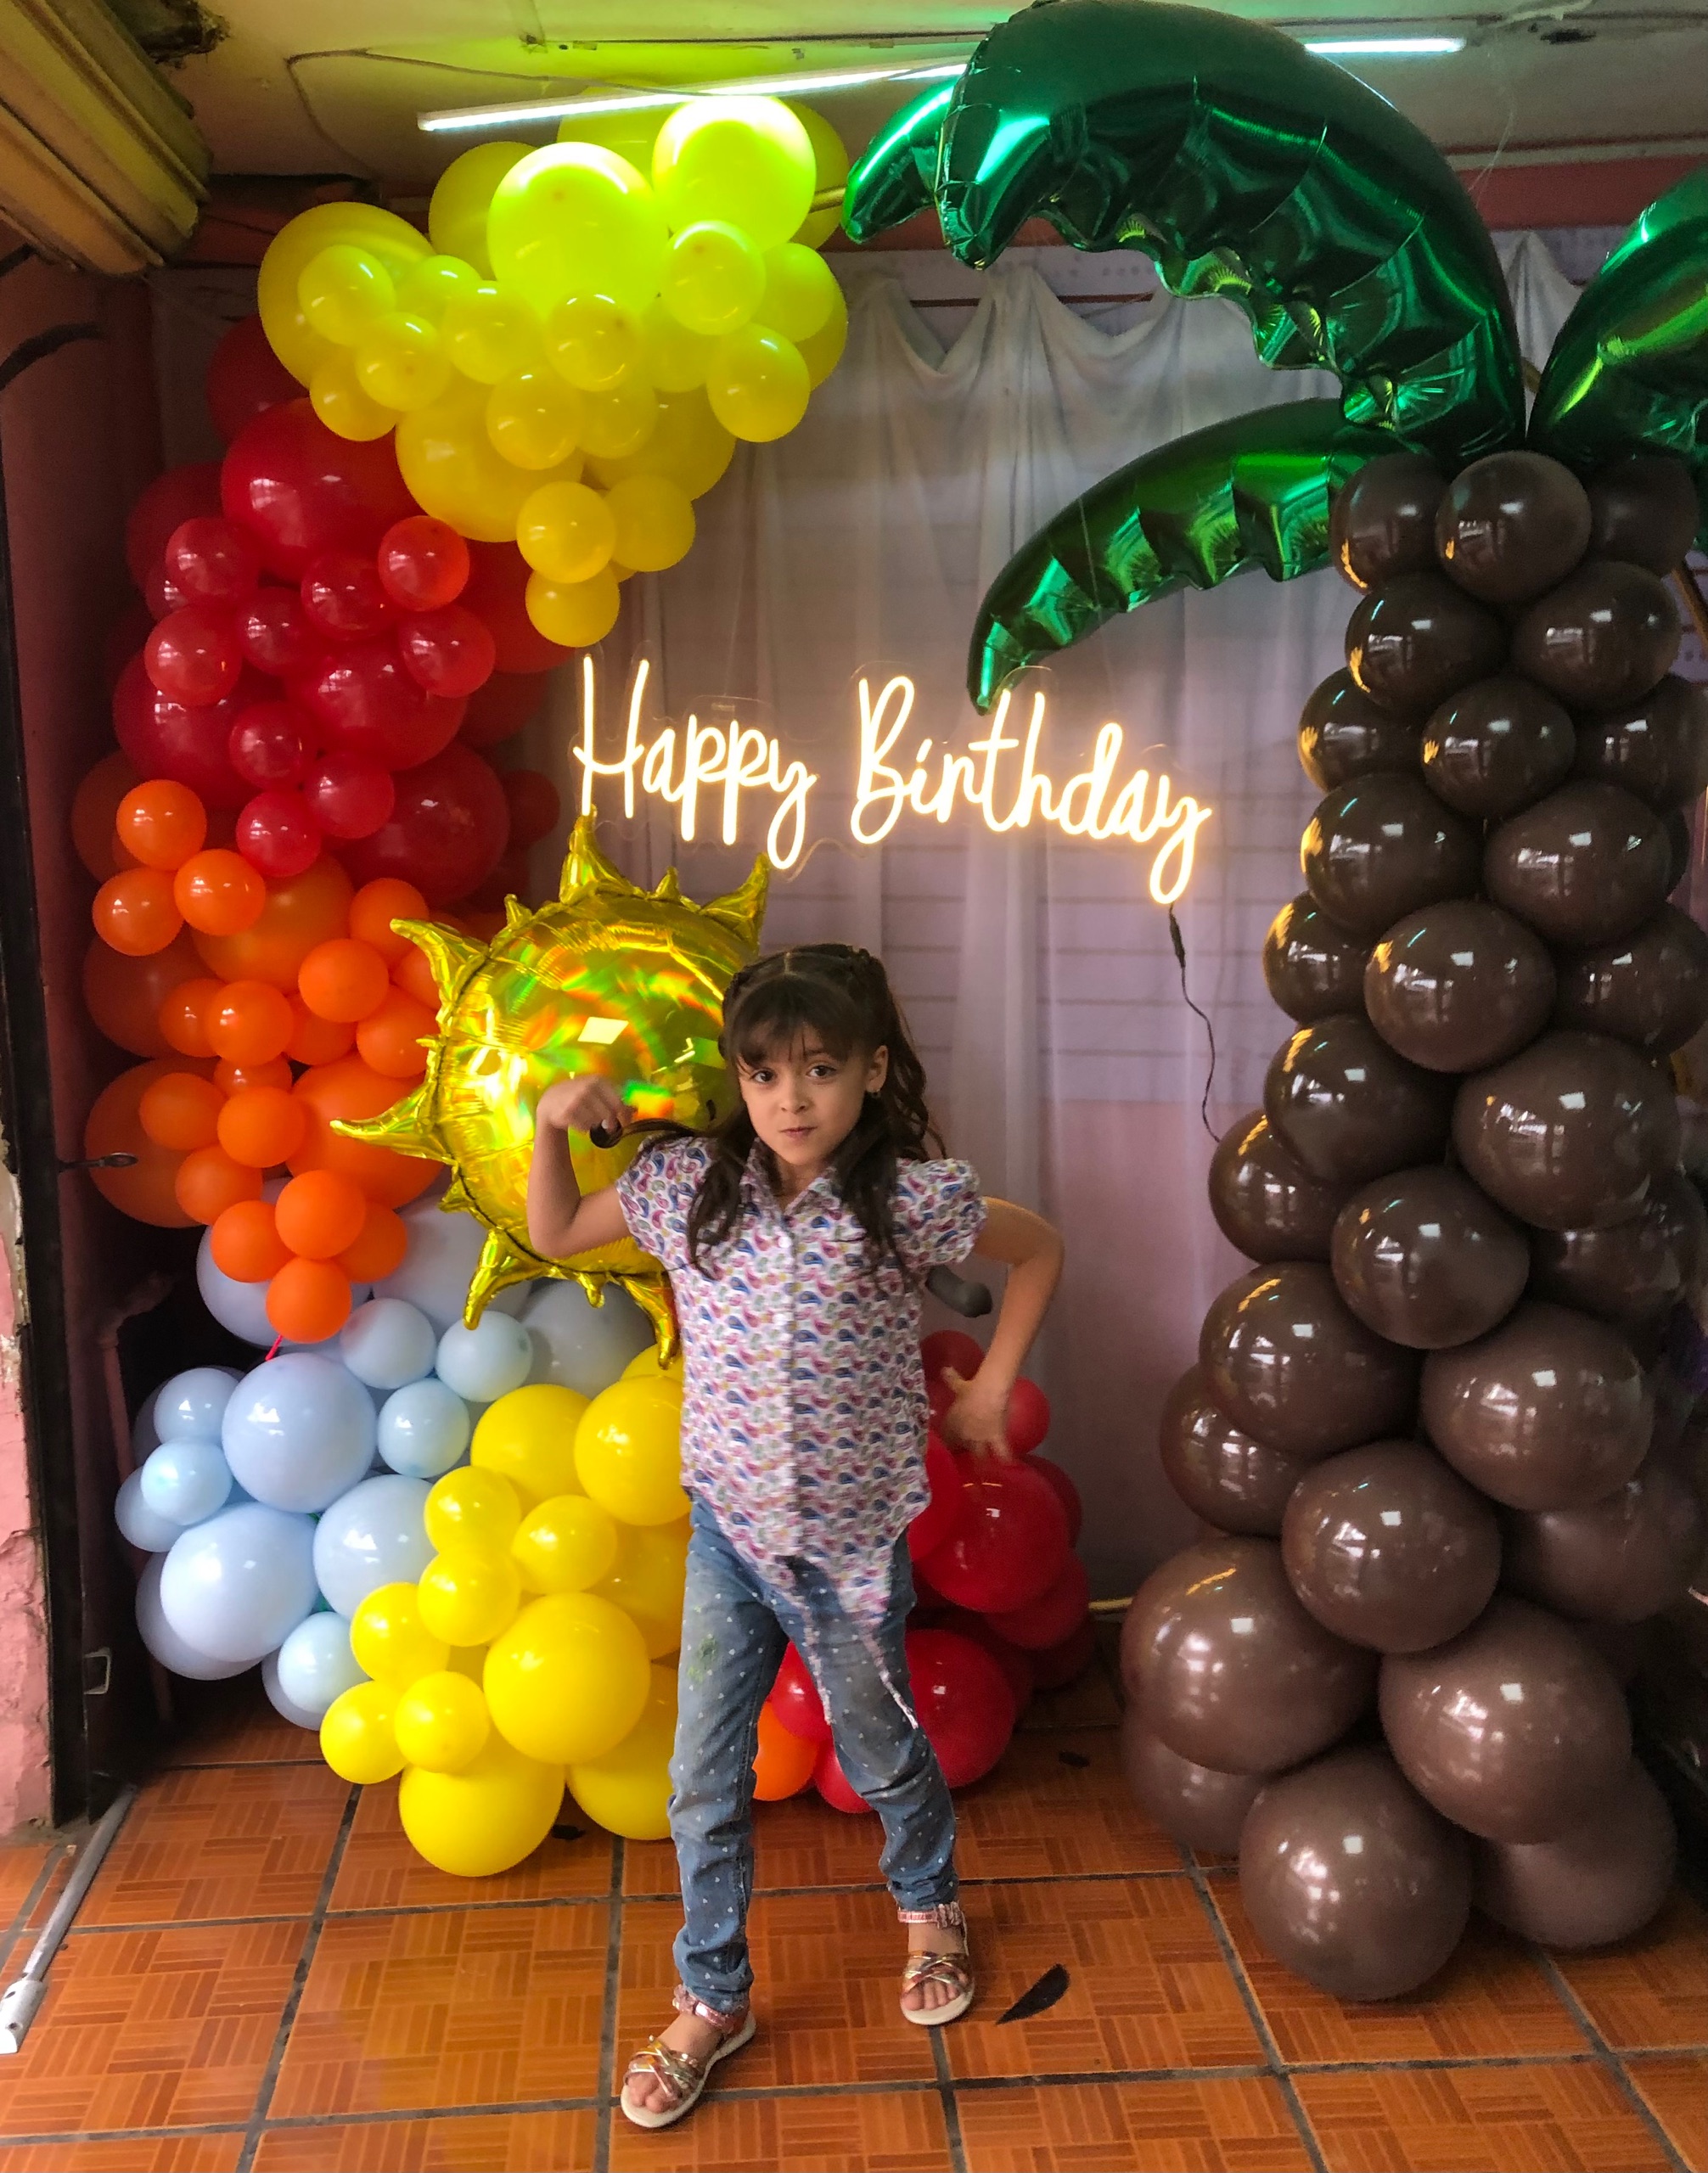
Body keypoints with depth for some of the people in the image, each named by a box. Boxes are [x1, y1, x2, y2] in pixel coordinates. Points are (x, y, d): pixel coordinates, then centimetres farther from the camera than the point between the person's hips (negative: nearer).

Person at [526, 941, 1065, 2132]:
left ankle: (930, 1907, 53)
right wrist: (552, 1124, -9)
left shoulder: (909, 1198, -17)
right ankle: (714, 1998, 36)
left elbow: (1041, 1245, 0)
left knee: (882, 1754, 20)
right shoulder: (688, 1182, -9)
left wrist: (991, 1387, 1)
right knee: (704, 1780, 11)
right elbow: (553, 1235, 7)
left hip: (853, 1541, -2)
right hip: (728, 1532, 2)